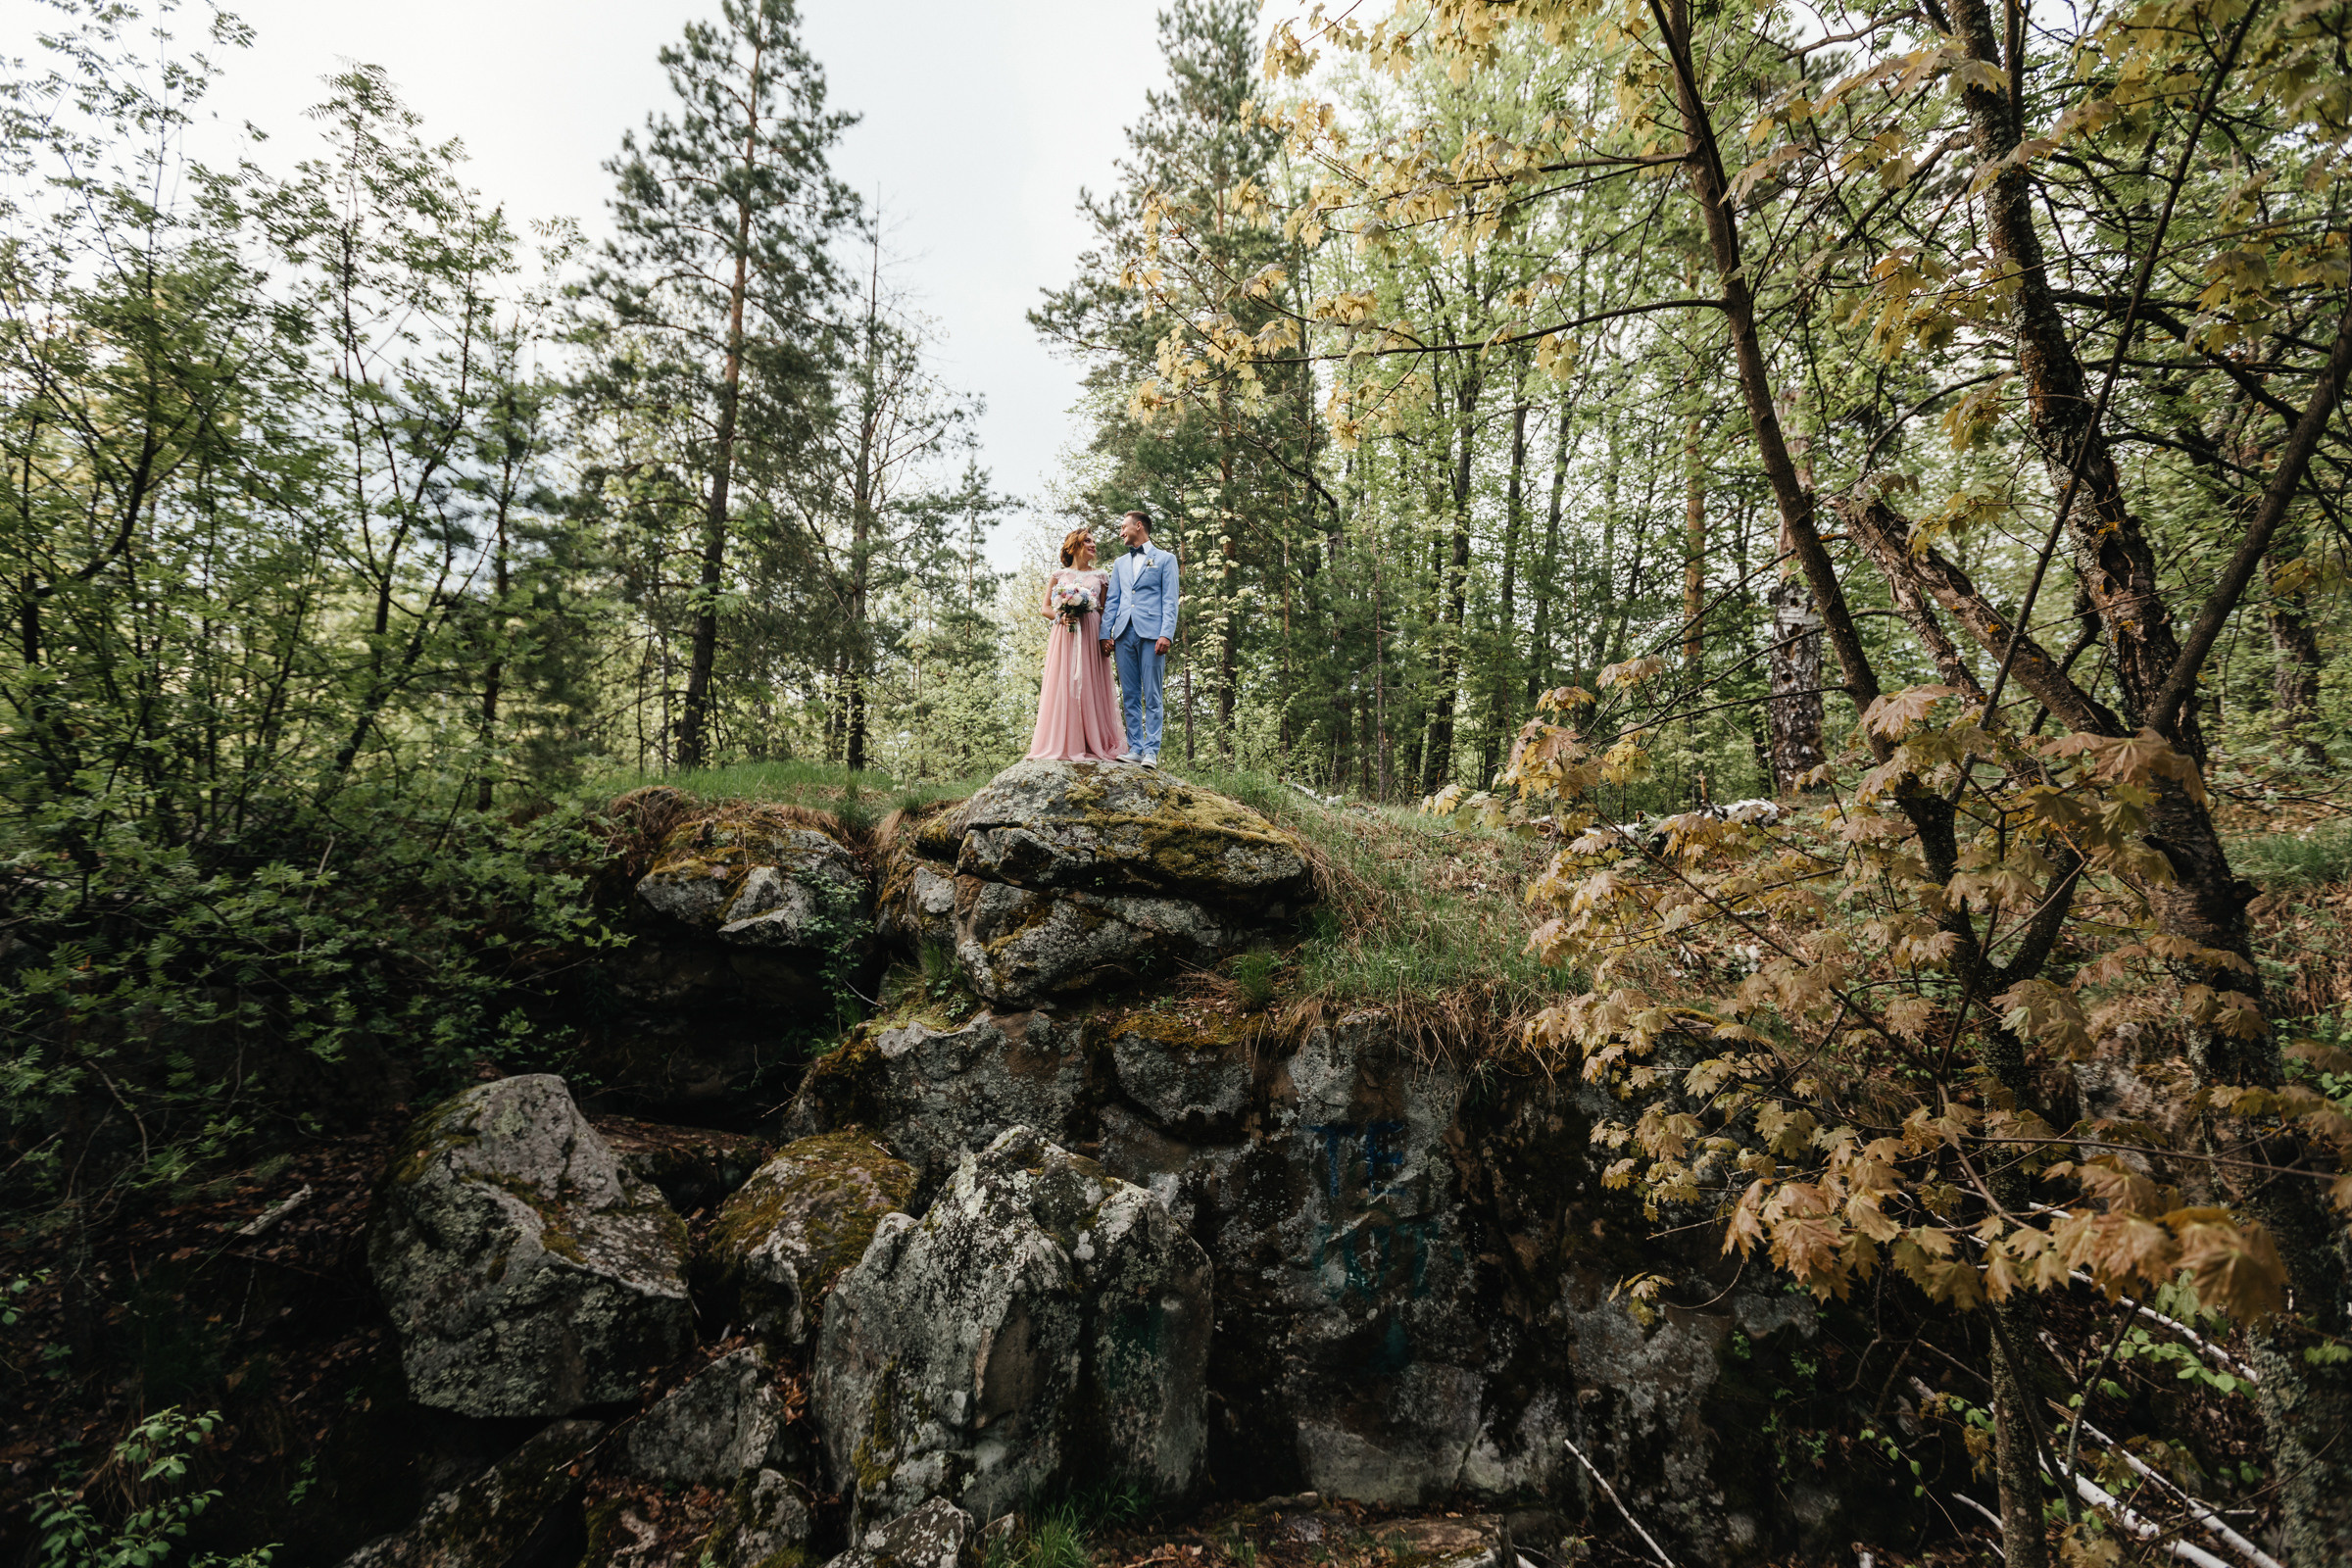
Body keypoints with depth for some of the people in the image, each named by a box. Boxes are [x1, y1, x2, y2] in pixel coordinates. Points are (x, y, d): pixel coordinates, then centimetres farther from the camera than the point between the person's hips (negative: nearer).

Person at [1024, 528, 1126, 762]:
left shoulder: (1100, 576, 15)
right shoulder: (1059, 575, 13)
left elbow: (1105, 610, 10)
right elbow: (1045, 608, 10)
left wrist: (1106, 636, -6)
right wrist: (1061, 616, -10)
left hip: (1091, 636, 1)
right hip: (1065, 635, 0)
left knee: (1090, 686, -5)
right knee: (1063, 686, -7)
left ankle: (1093, 746, -5)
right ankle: (1062, 745, -6)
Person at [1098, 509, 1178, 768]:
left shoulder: (1165, 559, 9)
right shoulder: (1120, 563, 24)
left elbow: (1170, 601, 0)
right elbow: (1112, 601, 18)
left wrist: (1166, 634, -12)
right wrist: (1106, 633, 5)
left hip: (1150, 633, -5)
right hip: (1124, 634, 5)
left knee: (1151, 696, -6)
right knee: (1129, 696, 3)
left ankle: (1151, 751, -6)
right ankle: (1135, 748, 6)